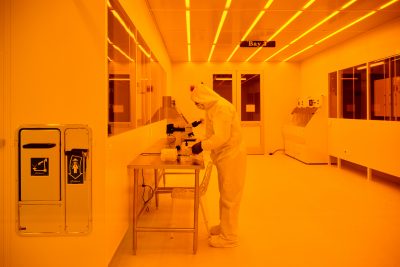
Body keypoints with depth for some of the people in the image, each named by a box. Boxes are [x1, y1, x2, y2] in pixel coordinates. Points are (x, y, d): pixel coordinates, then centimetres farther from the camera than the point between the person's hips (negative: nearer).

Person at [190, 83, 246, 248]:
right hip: (225, 156, 10)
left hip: (231, 156, -10)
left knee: (229, 197, -1)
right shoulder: (215, 108, 12)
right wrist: (202, 143, 6)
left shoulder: (221, 108, -20)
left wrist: (202, 146, -22)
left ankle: (229, 237, 9)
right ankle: (224, 226, 35)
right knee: (225, 195, 20)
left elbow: (222, 137, -28)